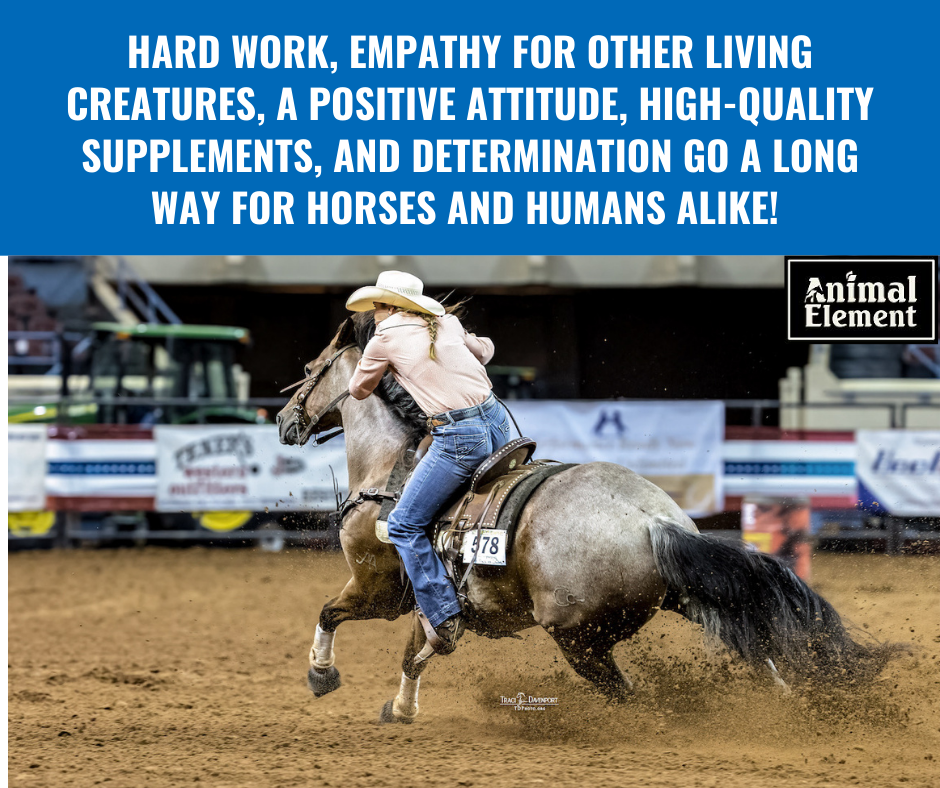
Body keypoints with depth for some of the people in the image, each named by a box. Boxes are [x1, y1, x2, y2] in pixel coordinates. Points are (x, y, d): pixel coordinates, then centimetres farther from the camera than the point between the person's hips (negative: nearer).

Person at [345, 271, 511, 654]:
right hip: (497, 422, 7)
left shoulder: (385, 339, -1)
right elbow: (485, 350, 35)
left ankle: (445, 616, 0)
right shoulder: (448, 323, 15)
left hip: (458, 438, -7)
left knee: (404, 525, 5)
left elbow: (358, 391, 15)